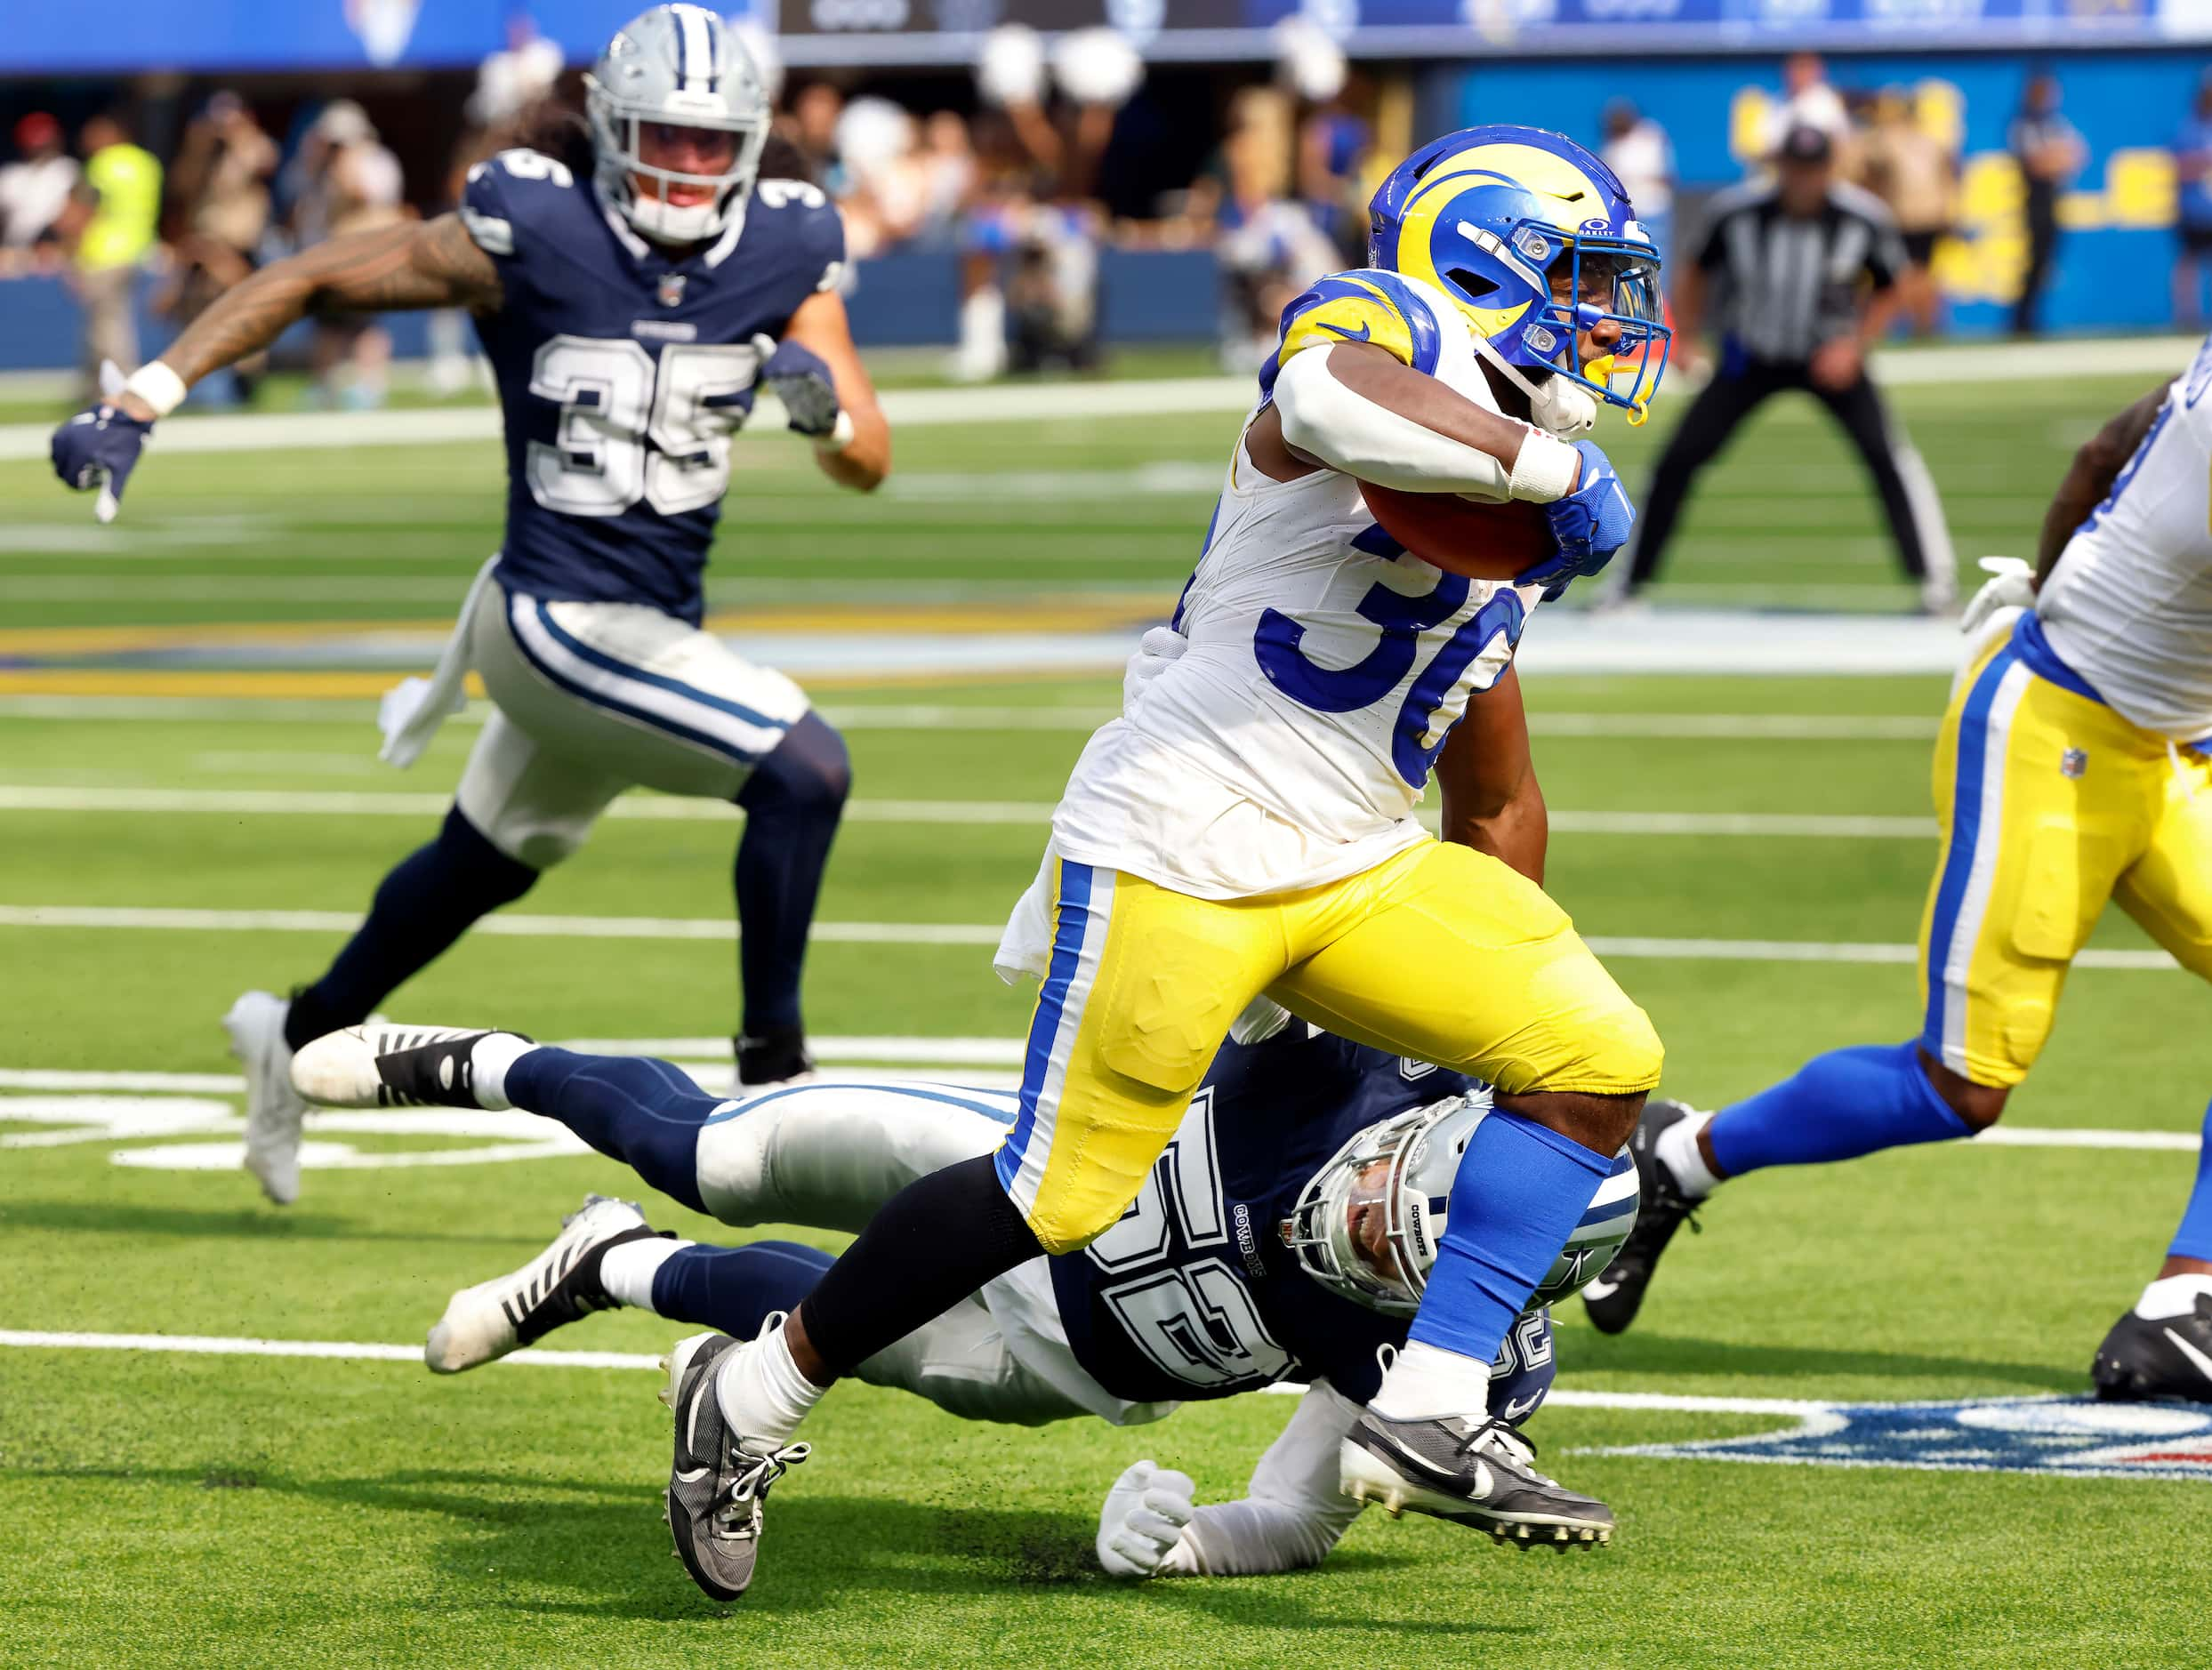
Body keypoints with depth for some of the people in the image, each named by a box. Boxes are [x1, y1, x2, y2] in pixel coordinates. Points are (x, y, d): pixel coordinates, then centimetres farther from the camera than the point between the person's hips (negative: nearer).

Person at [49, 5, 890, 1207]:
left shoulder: (783, 255, -3)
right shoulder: (532, 237, -17)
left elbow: (870, 464, -2)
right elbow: (313, 282, -9)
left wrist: (822, 405, -26)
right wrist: (145, 398, -14)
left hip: (657, 622, 7)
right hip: (564, 620, -7)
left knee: (488, 863, 26)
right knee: (803, 771, -22)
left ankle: (299, 1038, 49)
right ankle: (770, 1066, -9)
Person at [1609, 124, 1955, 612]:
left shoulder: (1864, 220, -18)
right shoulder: (1735, 212, -18)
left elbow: (1886, 291, -2)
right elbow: (1697, 274, 1)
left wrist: (1854, 346, -16)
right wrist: (1684, 344, -5)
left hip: (1830, 357, -1)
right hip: (1749, 358, 1)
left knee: (1887, 455, -18)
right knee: (1677, 460, -5)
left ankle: (1934, 577, -8)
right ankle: (1634, 578, 10)